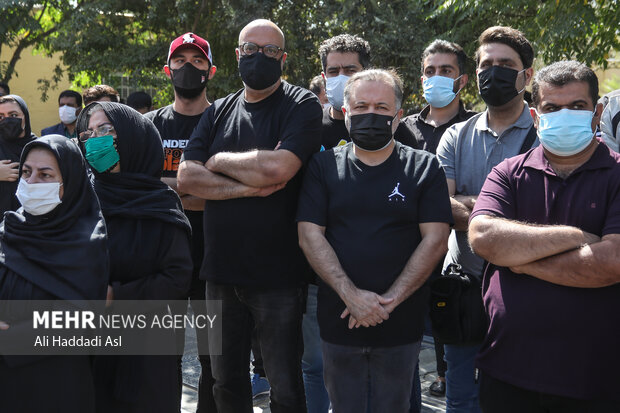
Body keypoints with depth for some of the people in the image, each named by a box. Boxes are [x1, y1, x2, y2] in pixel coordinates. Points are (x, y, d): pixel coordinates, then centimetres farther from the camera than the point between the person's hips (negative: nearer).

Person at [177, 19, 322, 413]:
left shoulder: (302, 106, -5)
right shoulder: (219, 111, 10)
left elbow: (277, 167, -23)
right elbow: (186, 177, -2)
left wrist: (218, 161, -7)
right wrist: (249, 187, -15)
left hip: (278, 274, -5)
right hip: (221, 271, 5)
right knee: (227, 381, 18)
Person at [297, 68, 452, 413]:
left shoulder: (425, 168, 1)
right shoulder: (323, 167, 4)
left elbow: (435, 240, -5)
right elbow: (310, 235, -3)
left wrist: (389, 300, -13)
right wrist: (351, 295, -15)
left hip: (401, 325, -1)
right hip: (338, 321, 1)